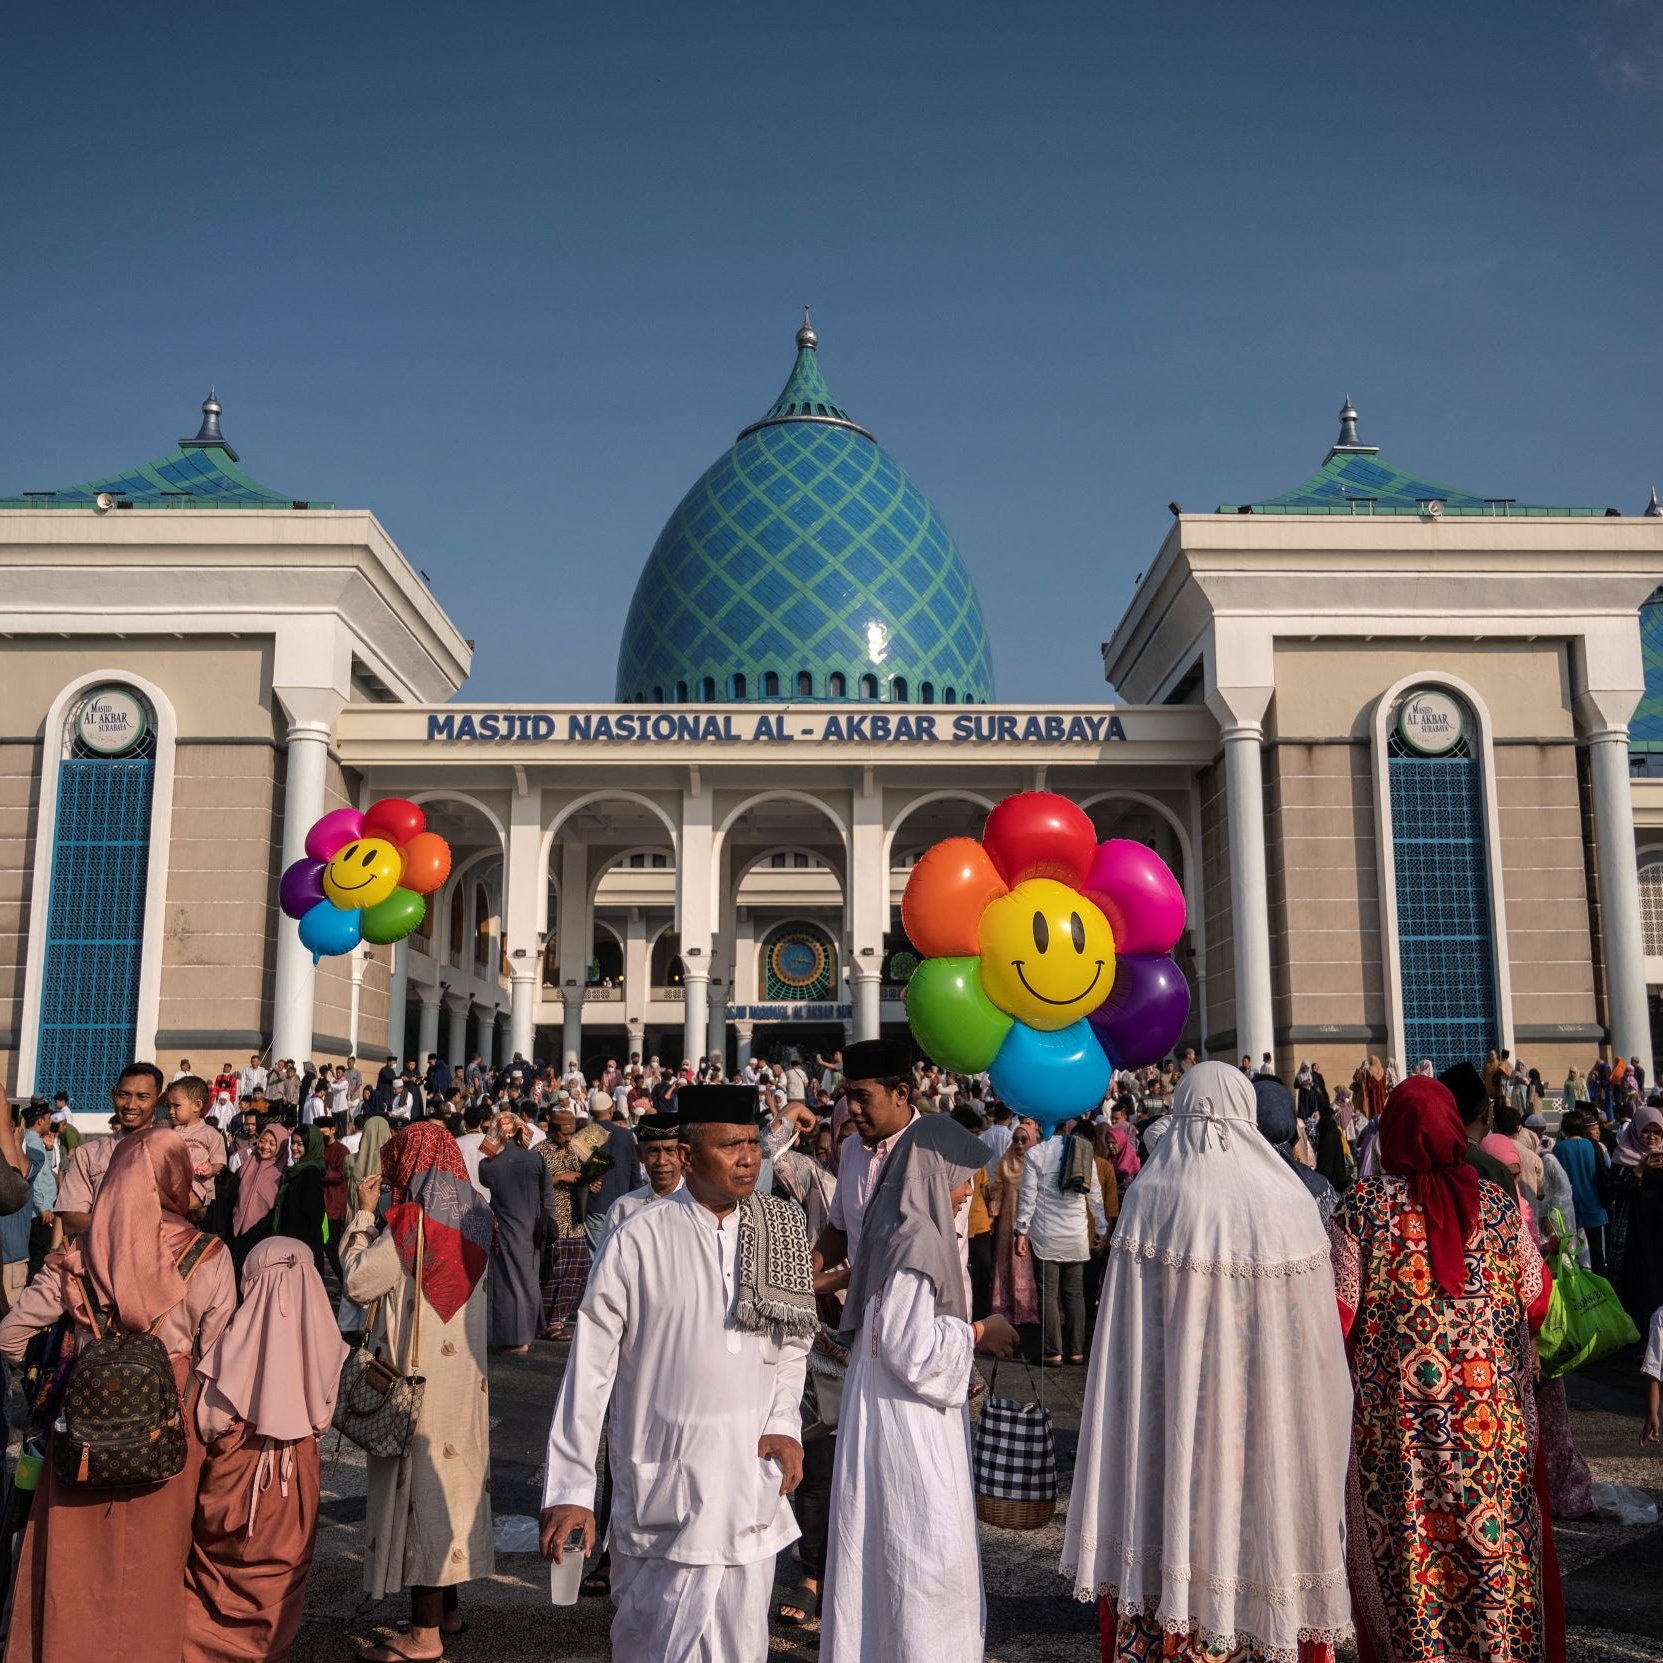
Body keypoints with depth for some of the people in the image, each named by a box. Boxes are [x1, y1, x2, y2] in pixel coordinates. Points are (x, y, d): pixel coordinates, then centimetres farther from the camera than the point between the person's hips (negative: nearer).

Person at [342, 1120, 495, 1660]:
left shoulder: (415, 1219, -18)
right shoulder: (474, 1217, 4)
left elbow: (358, 1283, -13)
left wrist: (363, 1214, -4)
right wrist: (379, 1216, 13)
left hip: (421, 1377, -8)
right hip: (465, 1373, 8)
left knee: (420, 1482, 0)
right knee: (452, 1479, 16)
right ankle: (448, 1608, 28)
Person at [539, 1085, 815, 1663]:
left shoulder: (778, 1234, 2)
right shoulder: (638, 1240, -10)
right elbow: (589, 1369, -7)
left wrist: (784, 1424, -2)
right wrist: (570, 1491, -7)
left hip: (754, 1483, 4)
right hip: (664, 1485, -4)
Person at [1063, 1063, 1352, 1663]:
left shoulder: (1149, 1196, -7)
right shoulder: (1286, 1200, -10)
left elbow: (1124, 1332, -4)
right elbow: (1314, 1336, -5)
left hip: (1167, 1410, 1)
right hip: (1260, 1416, -1)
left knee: (1175, 1498, 10)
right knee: (1250, 1502, 12)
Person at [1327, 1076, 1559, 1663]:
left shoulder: (1360, 1208, -9)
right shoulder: (1499, 1204, -3)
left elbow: (1337, 1313, -11)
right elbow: (1536, 1302, 7)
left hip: (1395, 1419, -2)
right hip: (1493, 1417, 2)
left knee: (1406, 1549, 10)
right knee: (1496, 1545, 15)